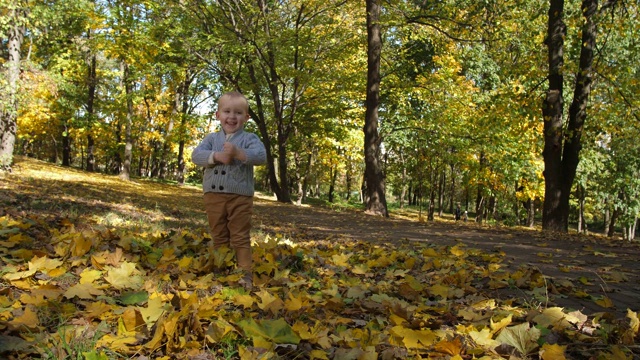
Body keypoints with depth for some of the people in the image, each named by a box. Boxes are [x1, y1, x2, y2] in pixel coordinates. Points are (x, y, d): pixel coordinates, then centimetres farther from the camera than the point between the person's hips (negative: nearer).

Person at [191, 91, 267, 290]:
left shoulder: (249, 138, -1)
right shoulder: (211, 138, 8)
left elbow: (261, 156, -19)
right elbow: (196, 155, -5)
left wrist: (238, 153, -32)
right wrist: (216, 156, -22)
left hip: (240, 197, -4)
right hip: (214, 195, 4)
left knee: (240, 238, 0)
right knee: (219, 238, 12)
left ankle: (245, 275, 3)